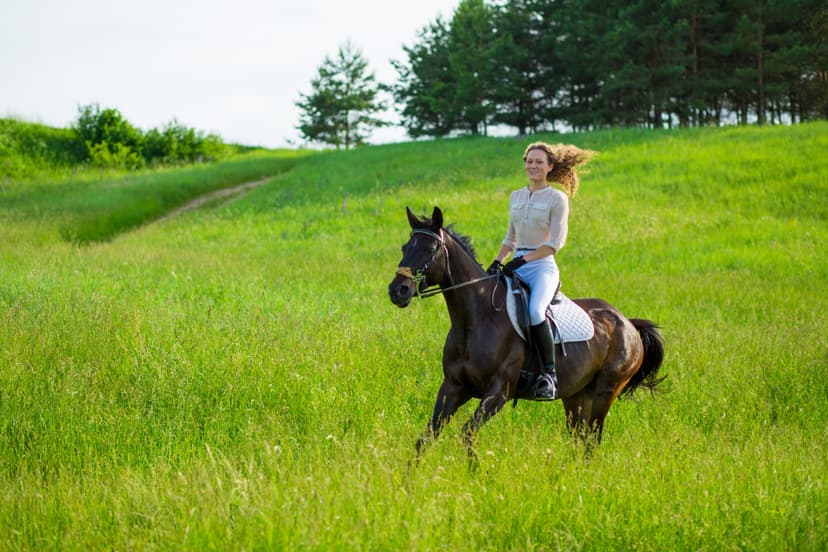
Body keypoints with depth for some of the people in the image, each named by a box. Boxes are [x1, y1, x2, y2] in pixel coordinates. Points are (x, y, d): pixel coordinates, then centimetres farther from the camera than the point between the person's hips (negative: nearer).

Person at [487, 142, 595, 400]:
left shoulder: (557, 199, -1)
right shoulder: (516, 196, 17)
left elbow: (556, 242, -9)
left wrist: (524, 259, -17)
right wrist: (497, 261, 6)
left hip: (542, 266, -7)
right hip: (516, 267, 7)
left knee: (535, 311, -34)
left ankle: (550, 372, -25)